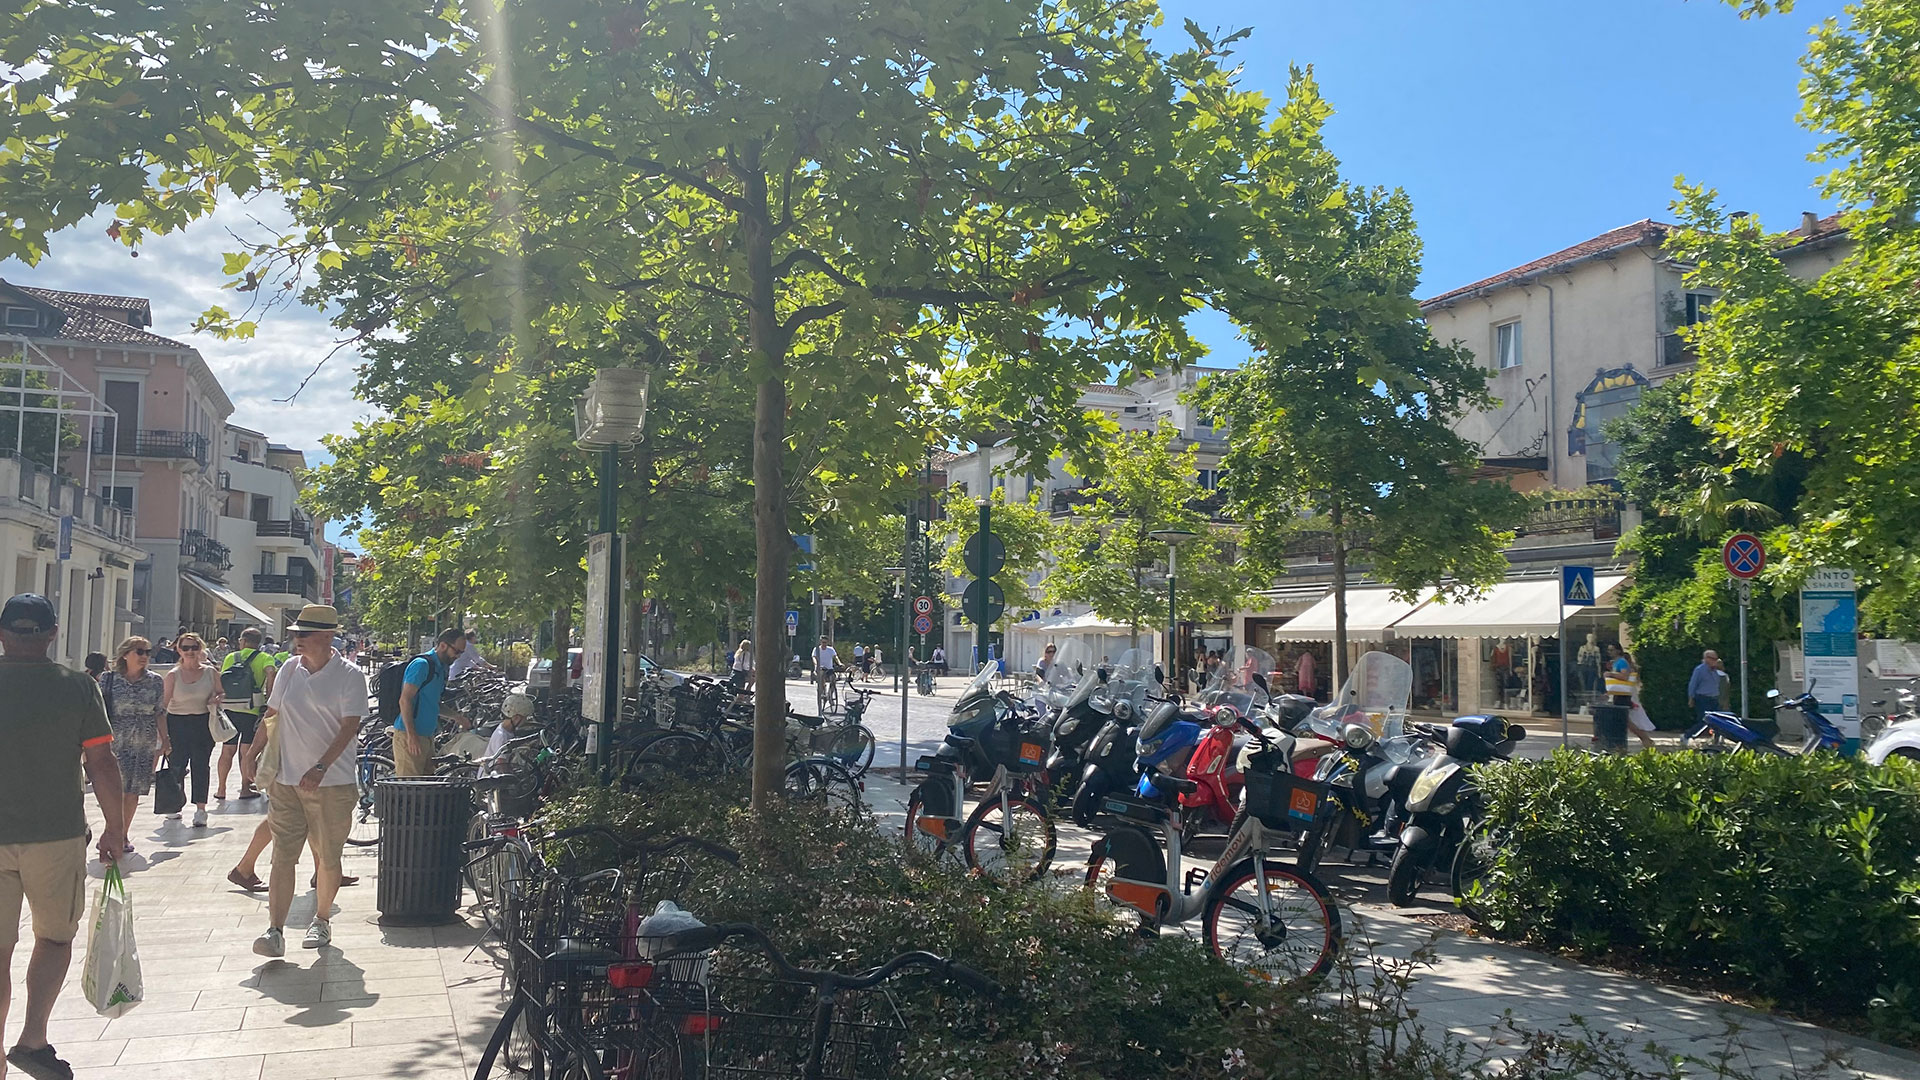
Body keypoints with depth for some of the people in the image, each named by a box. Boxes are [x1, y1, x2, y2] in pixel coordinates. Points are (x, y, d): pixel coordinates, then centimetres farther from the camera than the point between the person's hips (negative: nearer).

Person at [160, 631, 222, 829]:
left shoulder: (210, 672, 4)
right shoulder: (173, 675, 0)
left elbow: (220, 693, 17)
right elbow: (164, 704, -1)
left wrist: (217, 700, -8)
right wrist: (163, 735, -7)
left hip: (203, 723, 0)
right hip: (177, 723, 0)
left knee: (201, 765, -3)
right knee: (176, 764, 3)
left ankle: (200, 809, 1)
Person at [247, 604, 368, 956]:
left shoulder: (349, 676, -8)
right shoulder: (290, 669, 7)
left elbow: (349, 727, -14)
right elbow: (273, 715, 19)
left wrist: (321, 767, -24)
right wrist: (255, 753, 18)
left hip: (332, 782, -4)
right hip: (286, 780, 4)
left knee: (328, 857, 7)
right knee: (282, 855, -3)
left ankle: (322, 920, 25)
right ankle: (275, 930, -5)